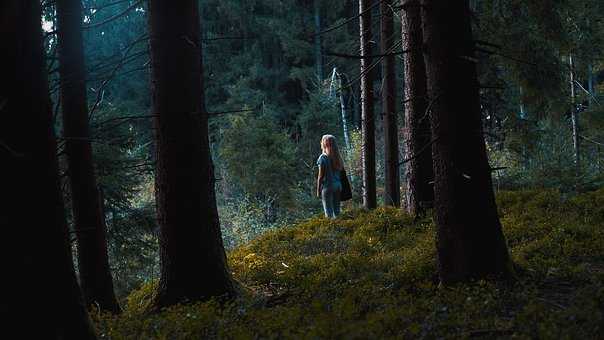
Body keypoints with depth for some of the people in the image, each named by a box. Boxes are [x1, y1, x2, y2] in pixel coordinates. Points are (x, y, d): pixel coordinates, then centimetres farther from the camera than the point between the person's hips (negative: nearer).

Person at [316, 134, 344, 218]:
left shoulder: (323, 157, -11)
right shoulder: (337, 157, 5)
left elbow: (320, 176, -11)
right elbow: (340, 172, 7)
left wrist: (318, 190, -4)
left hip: (327, 186, -6)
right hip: (338, 185, 6)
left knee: (328, 212, -1)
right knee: (336, 210, 13)